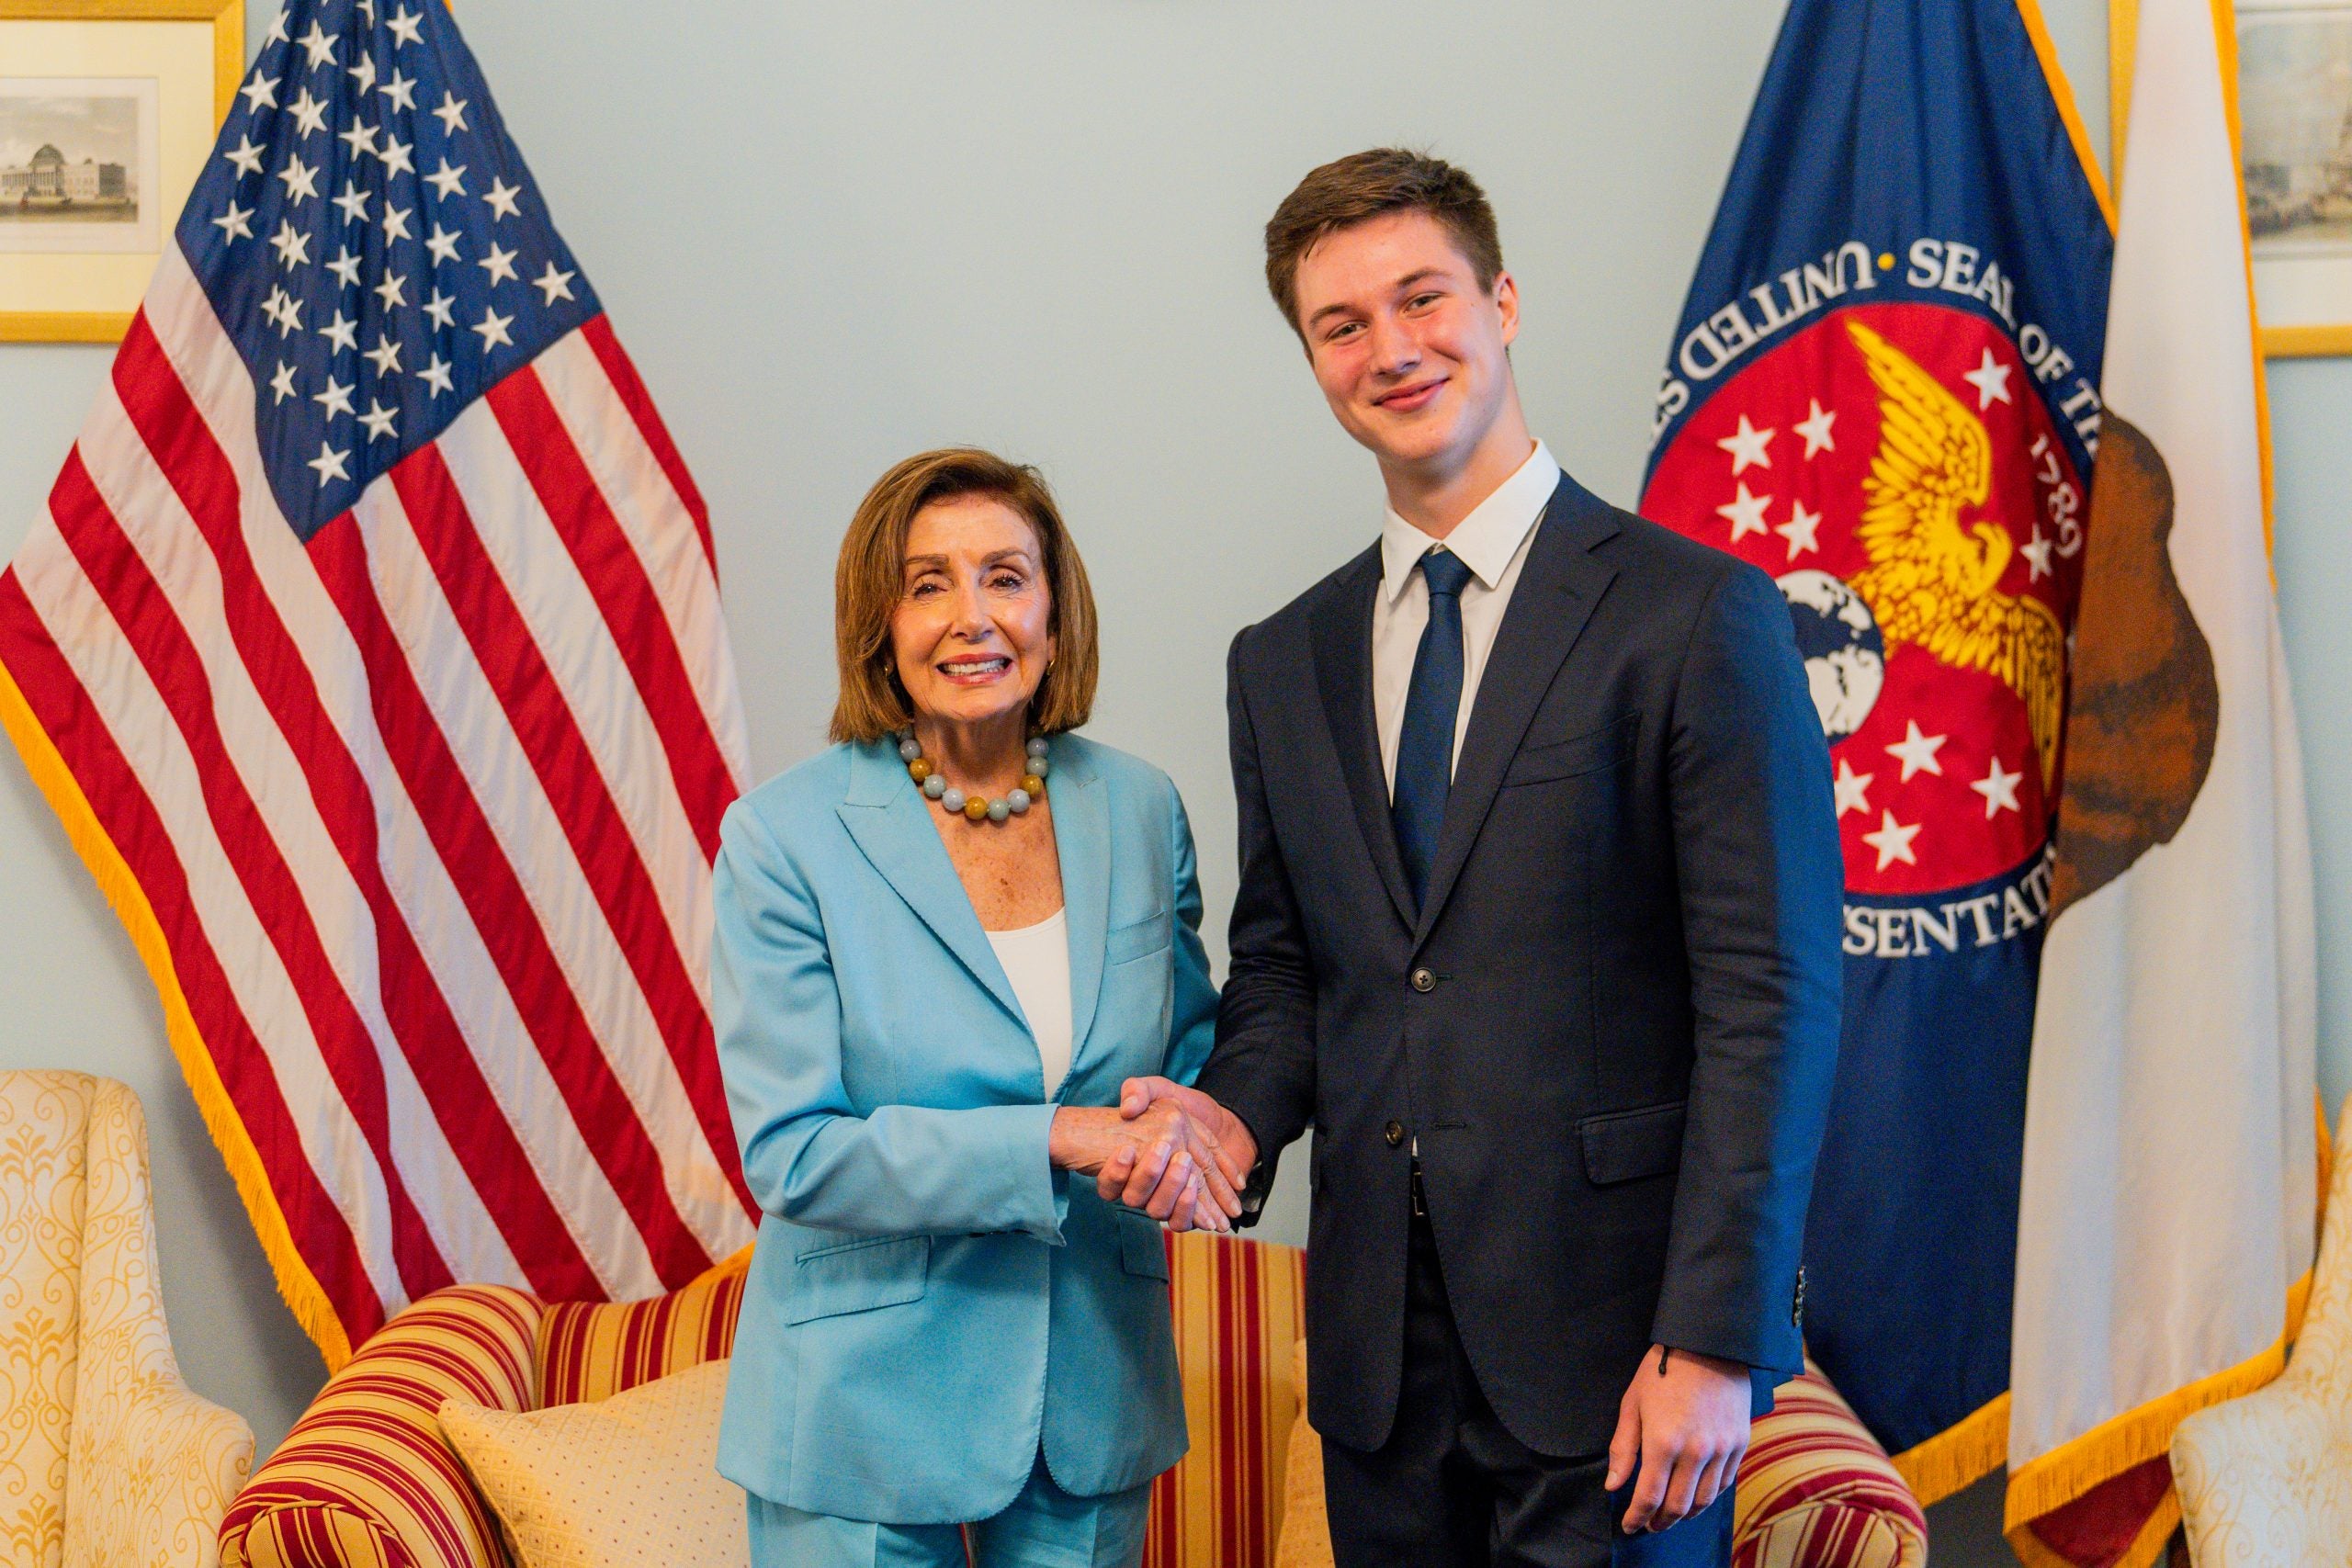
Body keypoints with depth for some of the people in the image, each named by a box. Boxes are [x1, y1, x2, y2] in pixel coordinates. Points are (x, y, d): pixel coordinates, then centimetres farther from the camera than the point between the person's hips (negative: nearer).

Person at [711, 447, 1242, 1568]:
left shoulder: (1140, 811, 1)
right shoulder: (784, 837, -12)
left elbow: (1195, 1050, 12)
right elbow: (790, 1153, -16)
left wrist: (1188, 1129, -12)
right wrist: (1056, 1140, -24)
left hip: (1095, 1388, 4)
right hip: (868, 1408, -3)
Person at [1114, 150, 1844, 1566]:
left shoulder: (1699, 617, -7)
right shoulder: (1284, 662, 11)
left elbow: (1772, 999, -11)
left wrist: (1714, 1343, -16)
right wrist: (1241, 1109, -3)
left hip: (1609, 1335, -5)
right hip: (1380, 1343, 5)